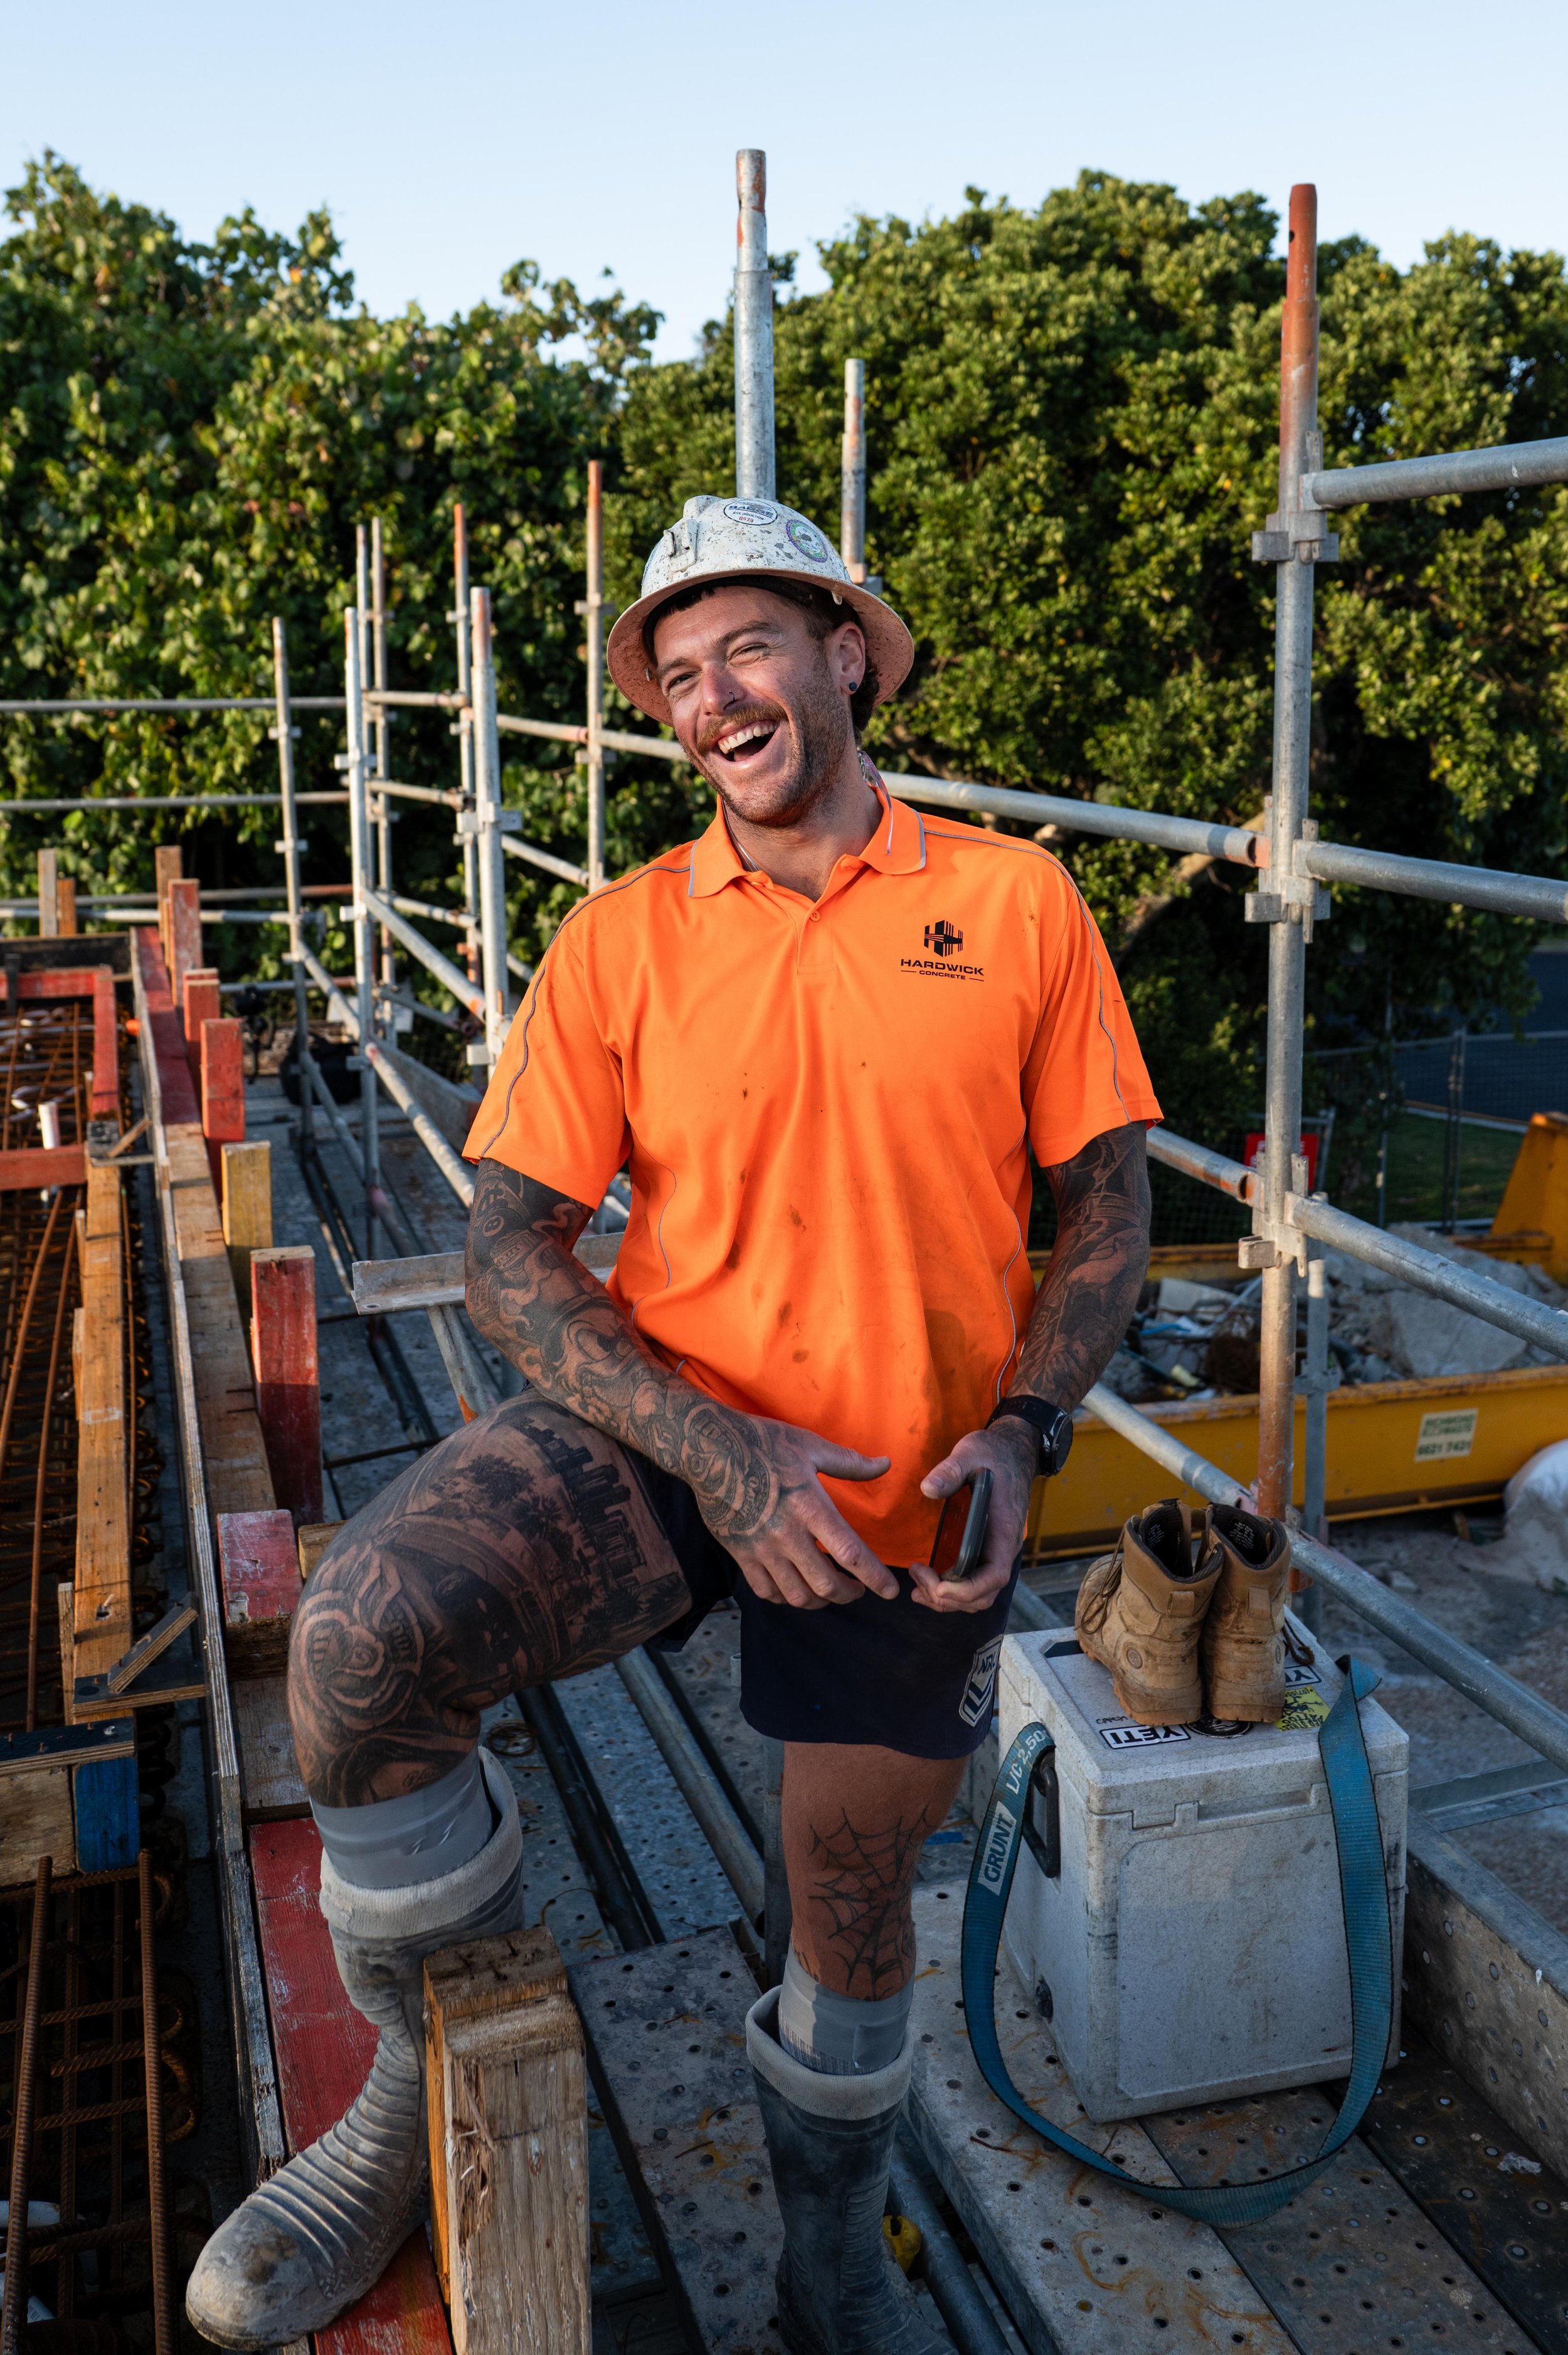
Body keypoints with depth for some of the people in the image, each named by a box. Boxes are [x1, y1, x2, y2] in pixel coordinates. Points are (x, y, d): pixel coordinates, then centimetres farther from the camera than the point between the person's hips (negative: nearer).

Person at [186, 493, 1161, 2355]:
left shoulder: (1014, 903, -1)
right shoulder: (623, 938, -2)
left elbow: (1107, 1209, 3)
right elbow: (506, 1254, -6)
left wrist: (1022, 1432, -14)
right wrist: (716, 1448, -20)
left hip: (907, 1496, 1)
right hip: (660, 1436, 0)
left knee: (854, 1893, 13)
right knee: (358, 1639, -26)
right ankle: (428, 2089, 4)